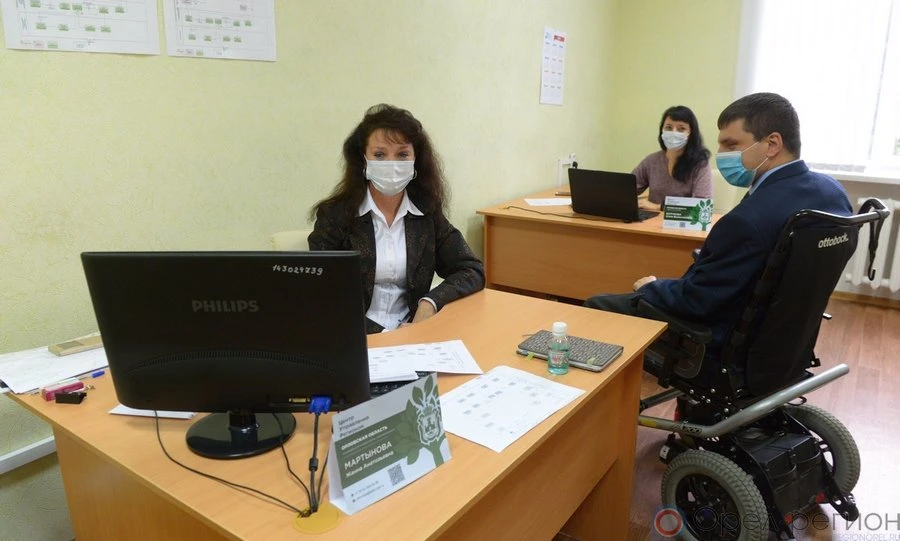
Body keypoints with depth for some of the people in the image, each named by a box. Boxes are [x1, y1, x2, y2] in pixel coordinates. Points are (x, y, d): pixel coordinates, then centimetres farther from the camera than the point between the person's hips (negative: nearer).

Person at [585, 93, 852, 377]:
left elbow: (694, 300, -24)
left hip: (724, 347, -9)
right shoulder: (831, 190, -5)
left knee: (597, 305, 6)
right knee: (662, 290, 29)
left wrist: (650, 287, -3)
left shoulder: (750, 218, -34)